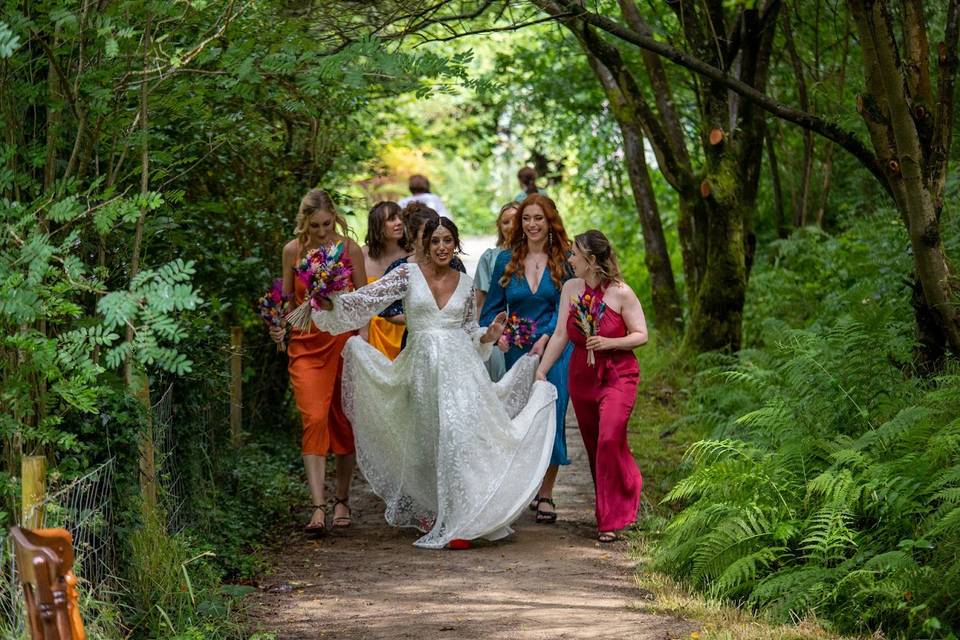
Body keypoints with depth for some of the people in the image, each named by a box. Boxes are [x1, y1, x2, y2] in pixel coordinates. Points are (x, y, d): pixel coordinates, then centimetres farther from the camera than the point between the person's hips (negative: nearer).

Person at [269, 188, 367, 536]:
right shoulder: (293, 250, 1)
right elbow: (287, 298, 12)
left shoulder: (349, 249, -3)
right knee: (314, 420, -13)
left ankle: (342, 500, 22)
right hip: (306, 346, 0)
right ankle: (319, 507, -18)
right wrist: (278, 325, -7)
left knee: (343, 422, 6)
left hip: (343, 342, 0)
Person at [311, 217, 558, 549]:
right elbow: (368, 298, -3)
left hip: (460, 366, 1)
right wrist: (332, 302, -15)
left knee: (464, 432, -11)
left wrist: (488, 334, 2)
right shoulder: (408, 273, 4)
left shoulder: (465, 283, 12)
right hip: (423, 368, -1)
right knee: (428, 443, 0)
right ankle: (434, 517, 12)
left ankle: (462, 518, -4)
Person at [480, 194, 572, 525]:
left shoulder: (563, 260, 1)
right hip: (517, 350, 2)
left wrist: (545, 338, -15)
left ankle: (545, 495, 2)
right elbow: (493, 307, 8)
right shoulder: (506, 261, 7)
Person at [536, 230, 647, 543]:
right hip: (581, 376, 5)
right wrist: (541, 370, 1)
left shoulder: (621, 293, -10)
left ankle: (610, 520, -8)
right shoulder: (571, 288, 3)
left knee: (609, 440, -17)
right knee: (593, 445, 9)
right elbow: (560, 335, 5)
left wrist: (609, 343, -20)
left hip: (617, 376, -5)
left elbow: (641, 335, -6)